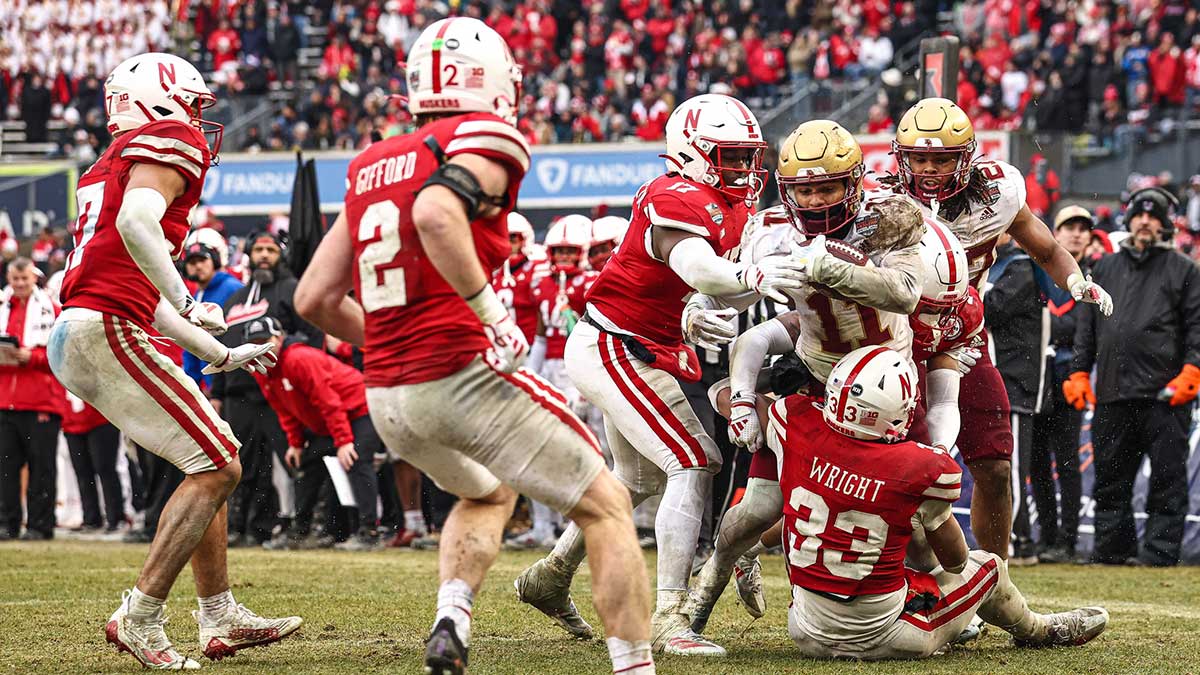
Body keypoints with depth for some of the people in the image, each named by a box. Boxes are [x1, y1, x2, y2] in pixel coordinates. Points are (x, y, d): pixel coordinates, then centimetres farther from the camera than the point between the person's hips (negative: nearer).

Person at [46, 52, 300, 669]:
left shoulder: (121, 159, 28)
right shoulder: (172, 143, -1)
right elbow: (136, 223, -22)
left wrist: (222, 355, 31)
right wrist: (187, 304, -16)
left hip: (74, 336, 10)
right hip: (106, 333, -10)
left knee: (213, 460, 17)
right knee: (216, 467, -6)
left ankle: (221, 619, 20)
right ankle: (139, 619, -7)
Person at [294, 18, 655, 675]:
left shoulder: (372, 167, 15)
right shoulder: (487, 142, -6)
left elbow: (314, 299, 14)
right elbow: (436, 212, -29)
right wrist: (492, 312, -22)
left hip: (387, 399, 7)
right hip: (465, 376, -7)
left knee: (488, 494, 33)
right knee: (606, 506, 6)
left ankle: (451, 620, 9)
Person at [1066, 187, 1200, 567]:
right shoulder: (1105, 269, 19)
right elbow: (1087, 326, 19)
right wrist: (1079, 373, 10)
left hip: (1164, 395, -4)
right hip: (1112, 393, 4)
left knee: (1167, 475, -4)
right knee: (1110, 478, 7)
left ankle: (1160, 548, -2)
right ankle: (1111, 548, 14)